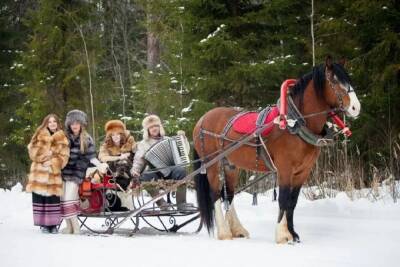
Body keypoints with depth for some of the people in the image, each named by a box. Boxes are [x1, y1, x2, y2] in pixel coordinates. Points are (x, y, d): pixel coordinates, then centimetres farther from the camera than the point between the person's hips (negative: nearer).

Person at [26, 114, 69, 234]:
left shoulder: (62, 138, 9)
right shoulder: (39, 136, 9)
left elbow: (63, 156, 2)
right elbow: (33, 151, 2)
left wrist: (53, 163, -11)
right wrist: (44, 157, -11)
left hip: (54, 173, 0)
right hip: (40, 172, 0)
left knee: (53, 199, -5)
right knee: (40, 198, -2)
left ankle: (53, 224, 2)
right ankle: (44, 224, 4)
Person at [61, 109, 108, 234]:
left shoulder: (87, 139, 2)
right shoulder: (65, 137, 9)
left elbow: (91, 156, -1)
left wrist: (99, 165, -16)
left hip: (76, 174, -3)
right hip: (63, 172, 3)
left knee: (68, 199, -14)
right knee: (63, 199, -3)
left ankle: (75, 226, -5)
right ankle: (69, 225, 5)